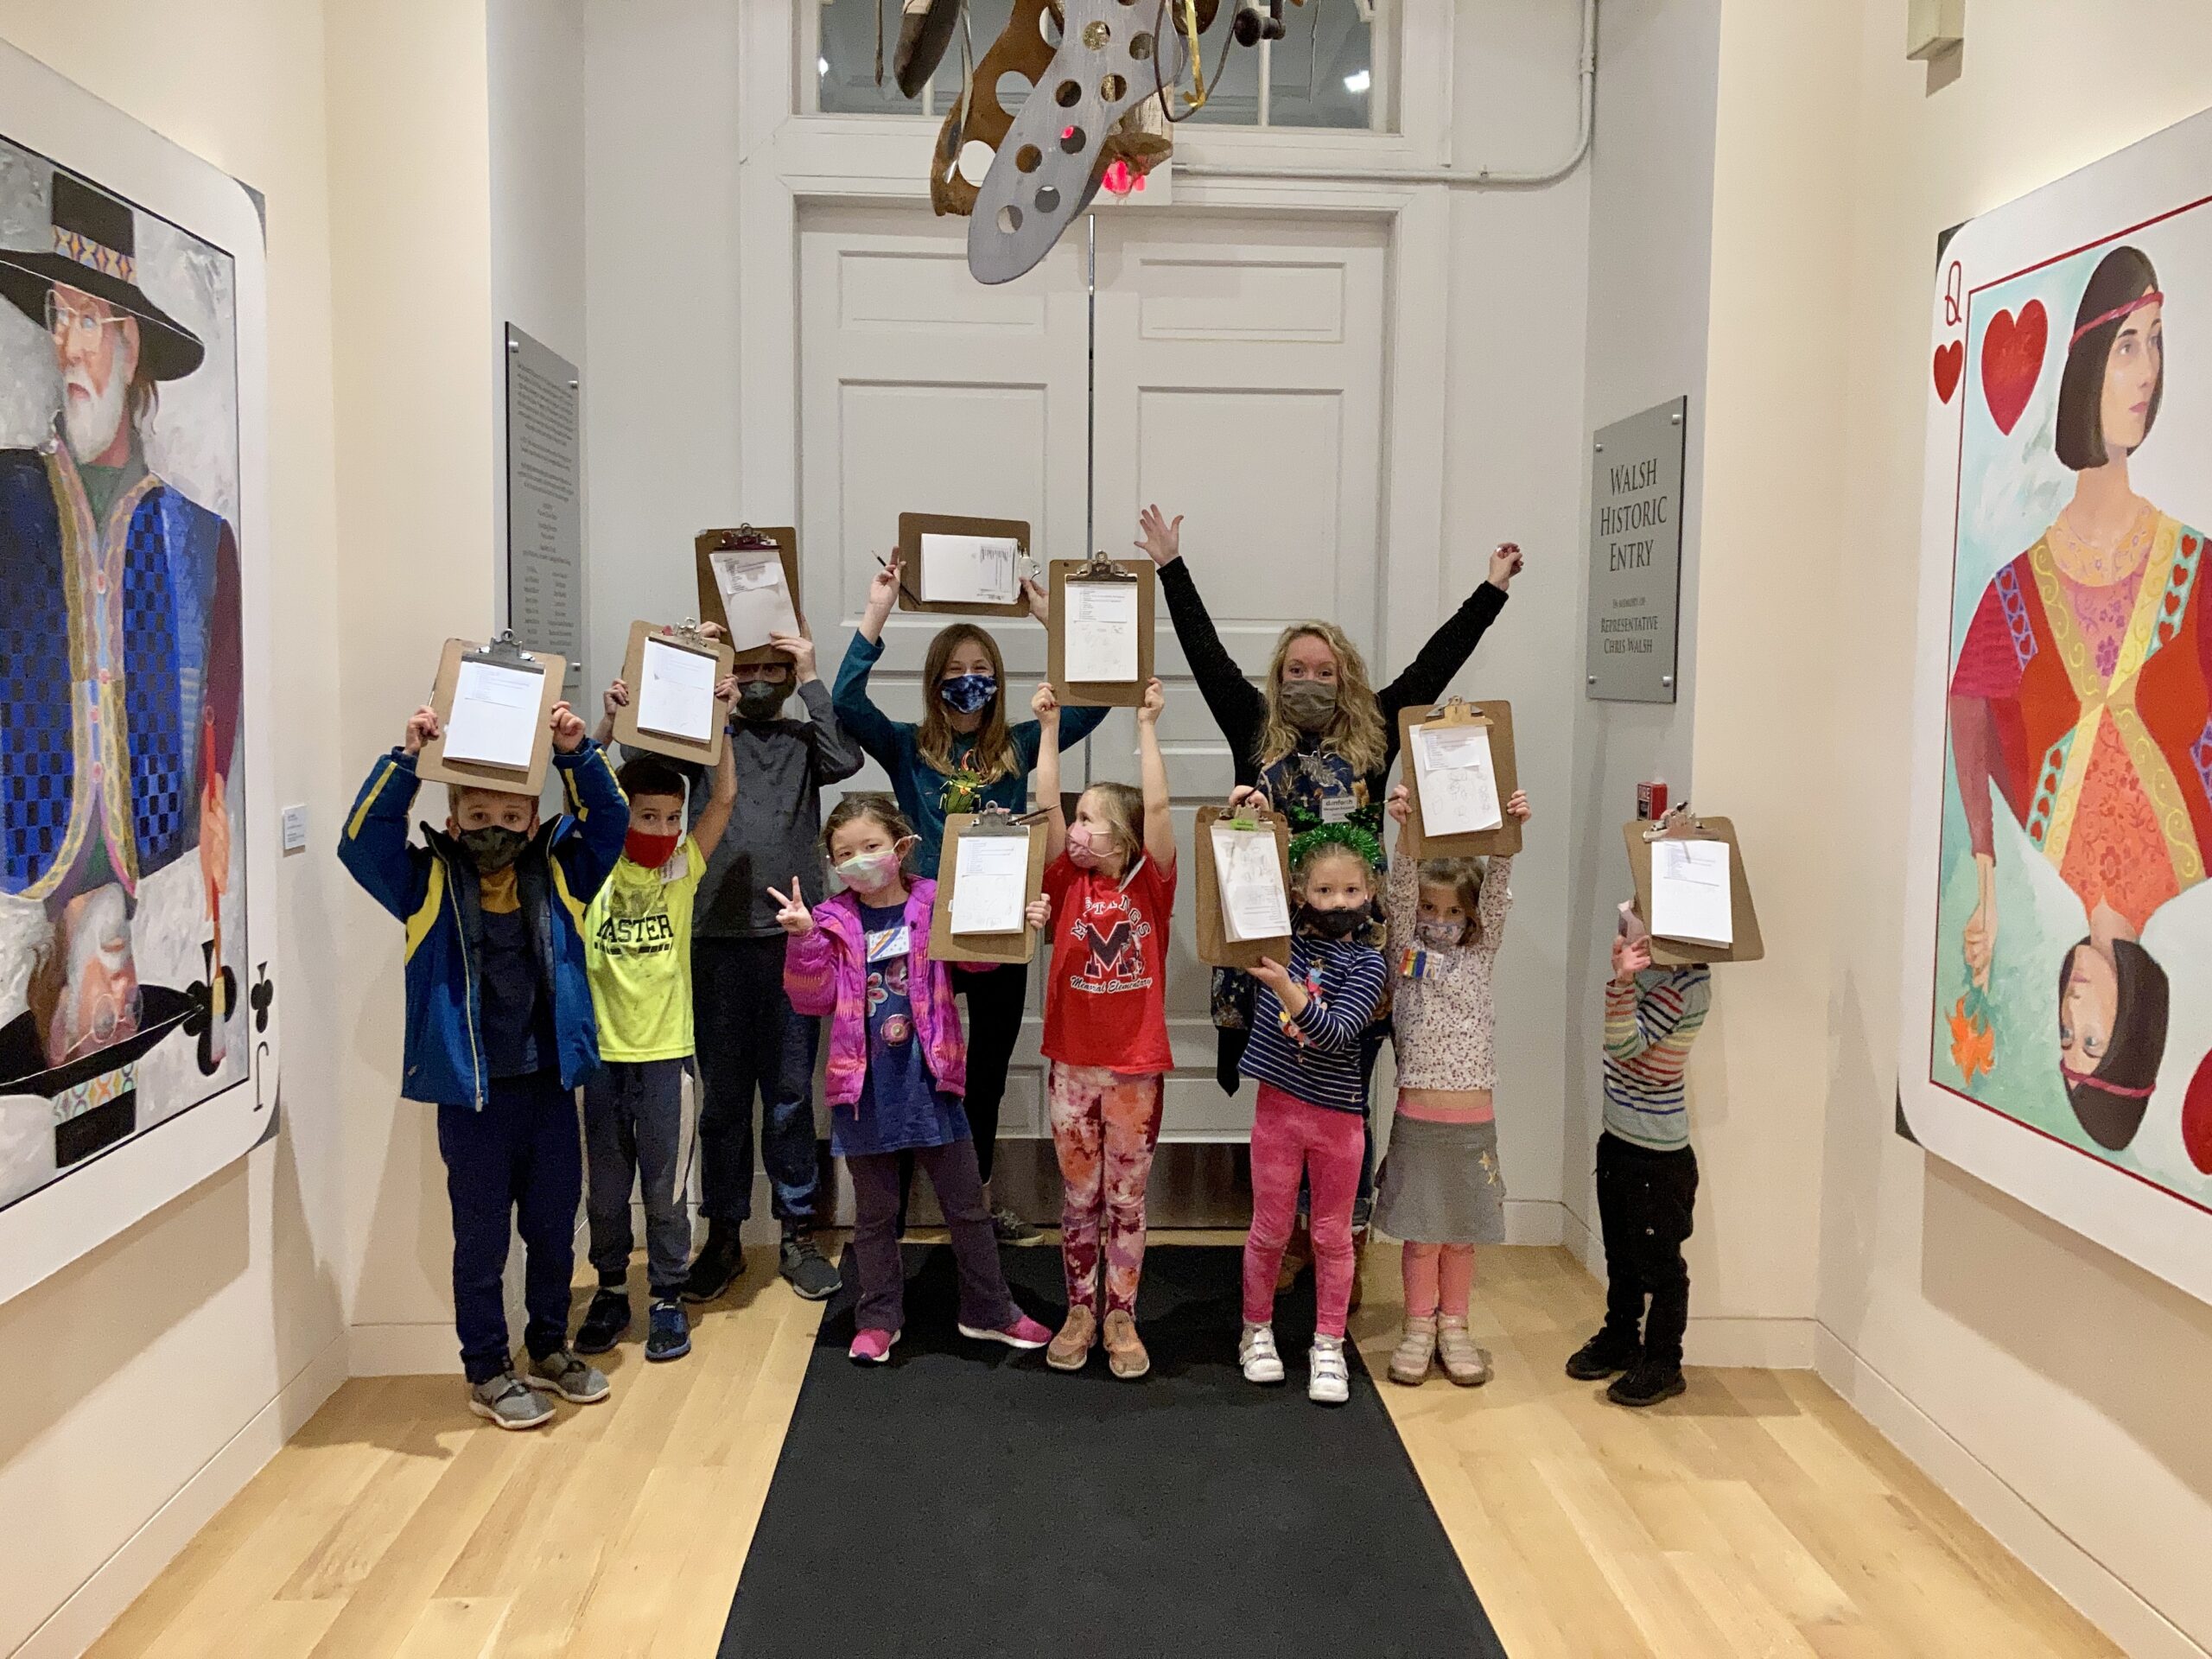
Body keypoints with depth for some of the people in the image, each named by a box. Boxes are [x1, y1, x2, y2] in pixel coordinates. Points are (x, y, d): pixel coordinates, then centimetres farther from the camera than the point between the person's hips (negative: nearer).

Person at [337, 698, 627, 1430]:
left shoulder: (558, 877, 2)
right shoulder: (430, 885, -5)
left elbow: (609, 820, 1)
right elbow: (362, 839, -15)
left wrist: (575, 754, -13)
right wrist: (407, 758, -23)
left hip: (550, 1087, 3)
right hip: (472, 1097, -3)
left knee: (554, 1232, 17)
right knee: (483, 1241, 9)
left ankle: (550, 1349, 36)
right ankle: (488, 1372, 25)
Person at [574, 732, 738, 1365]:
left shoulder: (683, 869, 1)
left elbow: (725, 797, -5)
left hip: (666, 1052, 0)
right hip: (603, 1052, 0)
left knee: (665, 1187, 7)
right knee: (605, 1188, 13)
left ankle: (667, 1299, 20)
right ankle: (611, 1292, 29)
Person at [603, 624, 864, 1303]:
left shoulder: (803, 740, 11)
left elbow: (846, 760, -10)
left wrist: (811, 679, -6)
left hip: (793, 939, 0)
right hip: (717, 940, 0)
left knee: (790, 1093, 6)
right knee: (722, 1095, 8)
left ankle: (798, 1235, 17)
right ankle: (723, 1238, 19)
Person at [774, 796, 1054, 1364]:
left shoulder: (935, 905, -3)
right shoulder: (834, 922, -2)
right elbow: (814, 1000, -6)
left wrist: (1018, 925, -27)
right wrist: (803, 940, -19)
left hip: (931, 1081, 0)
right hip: (866, 1087, 0)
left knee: (967, 1204, 11)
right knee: (874, 1213, 14)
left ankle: (988, 1312, 26)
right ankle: (879, 1319, 29)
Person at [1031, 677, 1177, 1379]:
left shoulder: (1151, 885, -4)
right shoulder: (1070, 883, 0)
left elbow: (1157, 807, -14)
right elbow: (1046, 805, -7)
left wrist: (1146, 726, -15)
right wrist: (1049, 728, -10)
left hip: (1137, 1065, -2)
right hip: (1073, 1063, 2)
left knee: (1127, 1198, 9)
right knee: (1078, 1196, 12)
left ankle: (1121, 1318, 21)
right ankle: (1079, 1312, 25)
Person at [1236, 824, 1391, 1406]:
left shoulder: (1366, 962, -7)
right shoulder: (1280, 937, 0)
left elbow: (1336, 1032, -21)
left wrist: (1286, 987, -34)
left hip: (1337, 1113, -1)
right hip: (1277, 1104, 1)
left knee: (1333, 1235, 10)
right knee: (1269, 1230, 11)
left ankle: (1328, 1346, 23)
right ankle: (1257, 1332, 29)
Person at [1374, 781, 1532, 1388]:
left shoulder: (1481, 955, 8)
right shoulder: (1406, 951, 4)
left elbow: (1497, 894, -5)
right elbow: (1401, 890, -10)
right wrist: (1406, 830, -25)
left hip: (1474, 1119, 2)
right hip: (1417, 1116, -2)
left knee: (1462, 1233, 11)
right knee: (1420, 1232, 6)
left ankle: (1453, 1327, 24)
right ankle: (1418, 1327, 20)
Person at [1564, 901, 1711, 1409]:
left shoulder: (1688, 980, -24)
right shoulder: (1638, 940, -3)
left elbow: (1625, 1044, -32)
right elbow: (1623, 914, 22)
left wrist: (1622, 981, -45)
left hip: (1660, 1154, -8)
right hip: (1618, 1137, 8)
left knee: (1659, 1262, 7)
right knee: (1620, 1252, 23)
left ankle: (1663, 1363, 22)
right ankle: (1620, 1338, 39)